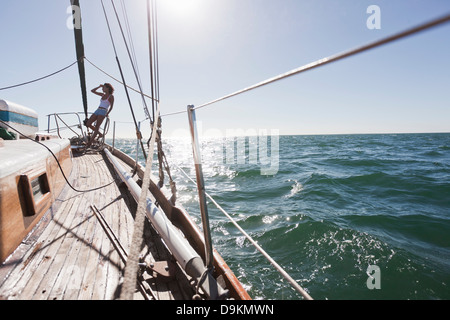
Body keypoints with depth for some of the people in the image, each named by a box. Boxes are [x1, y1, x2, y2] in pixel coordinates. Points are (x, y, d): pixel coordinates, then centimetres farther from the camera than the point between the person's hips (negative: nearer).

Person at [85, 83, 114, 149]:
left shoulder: (111, 96, 1)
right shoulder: (103, 95, 20)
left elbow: (111, 107, 0)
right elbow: (92, 91, 23)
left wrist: (107, 114, -7)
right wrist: (99, 86, 16)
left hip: (103, 112, -7)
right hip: (97, 111, 7)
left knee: (97, 127, -13)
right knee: (88, 124, -4)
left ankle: (89, 143, -15)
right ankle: (99, 134, 13)